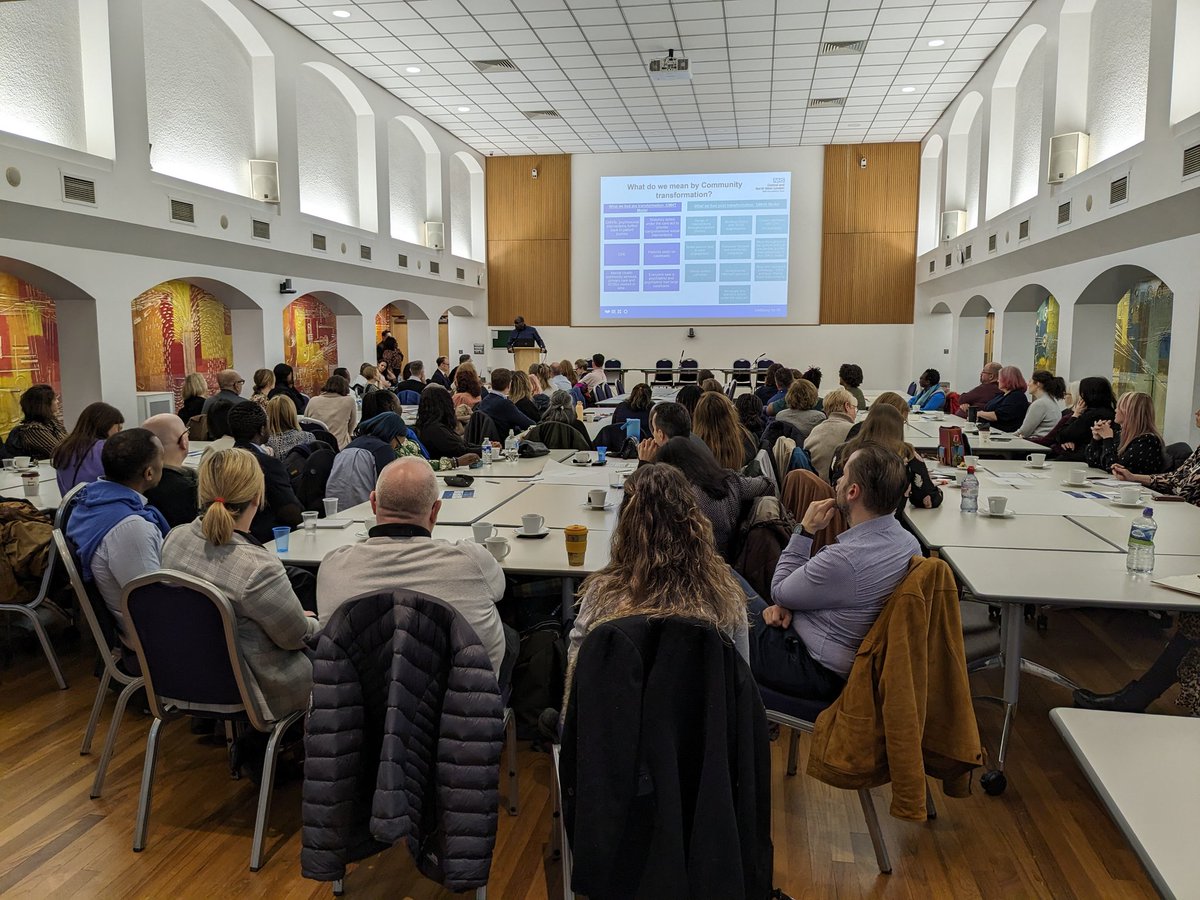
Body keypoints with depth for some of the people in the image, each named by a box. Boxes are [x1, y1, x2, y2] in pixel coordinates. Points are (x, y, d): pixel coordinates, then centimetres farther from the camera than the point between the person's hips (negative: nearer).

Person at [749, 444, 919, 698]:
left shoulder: (844, 559, -35)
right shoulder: (908, 543, -7)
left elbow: (779, 593, -15)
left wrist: (805, 530, -12)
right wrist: (789, 603, -3)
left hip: (819, 673, -8)